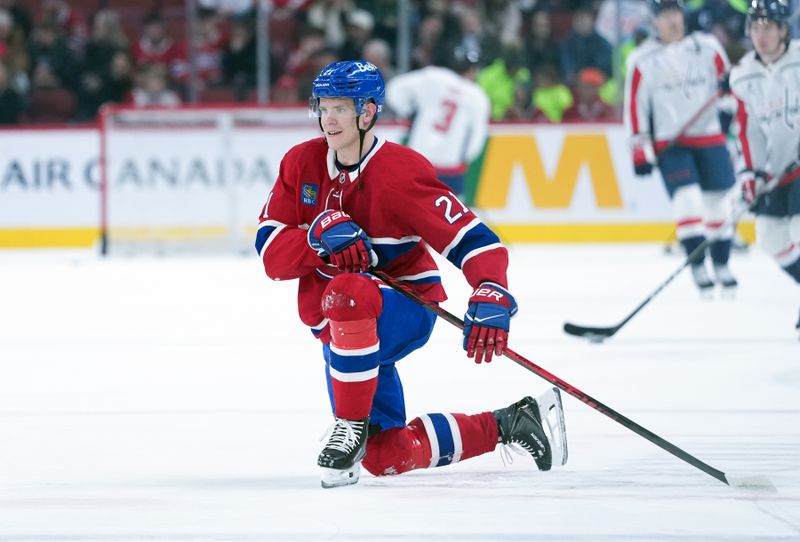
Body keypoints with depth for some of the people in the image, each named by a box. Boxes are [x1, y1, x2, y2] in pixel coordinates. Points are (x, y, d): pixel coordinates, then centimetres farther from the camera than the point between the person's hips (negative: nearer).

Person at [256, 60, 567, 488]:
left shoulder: (400, 172, -19)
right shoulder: (301, 164, -4)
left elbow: (475, 241, -24)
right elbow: (270, 252, -9)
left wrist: (490, 299, -42)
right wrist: (321, 236, -29)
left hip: (407, 307, -6)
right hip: (347, 329, 6)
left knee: (346, 294, -40)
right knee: (387, 457, 3)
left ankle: (353, 425, -25)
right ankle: (506, 425, 22)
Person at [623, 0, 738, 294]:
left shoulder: (707, 47, 1)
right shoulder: (643, 59, -3)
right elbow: (635, 105, -2)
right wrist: (641, 150, -4)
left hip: (709, 137, 3)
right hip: (669, 144, -2)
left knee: (717, 202, 5)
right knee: (686, 198, -16)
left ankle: (722, 266, 20)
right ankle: (698, 268, -10)